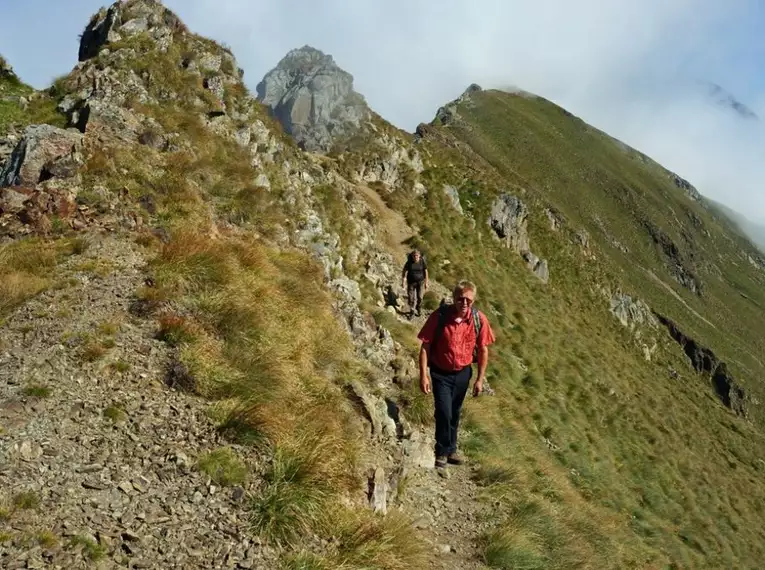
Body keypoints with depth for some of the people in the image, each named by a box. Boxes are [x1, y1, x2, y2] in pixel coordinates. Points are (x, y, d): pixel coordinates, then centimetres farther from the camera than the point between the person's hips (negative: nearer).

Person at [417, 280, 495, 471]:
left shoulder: (479, 319, -14)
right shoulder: (440, 316, -21)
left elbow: (483, 350, -2)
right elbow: (425, 346, -14)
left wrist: (480, 379, 0)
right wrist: (423, 375, -16)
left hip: (463, 372, 3)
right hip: (440, 373, -3)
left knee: (455, 414, 18)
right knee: (444, 412, -9)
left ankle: (451, 450, 38)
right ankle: (442, 453, 14)